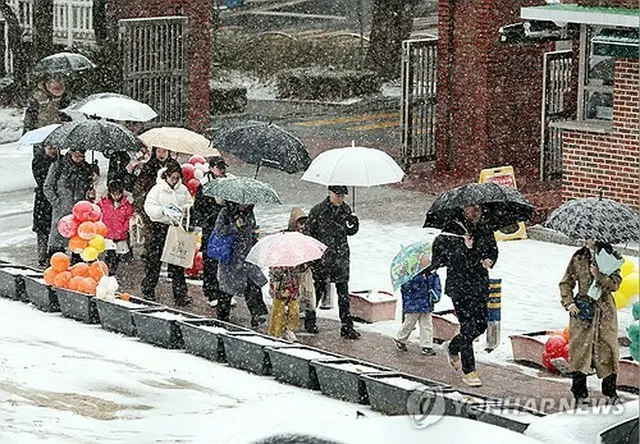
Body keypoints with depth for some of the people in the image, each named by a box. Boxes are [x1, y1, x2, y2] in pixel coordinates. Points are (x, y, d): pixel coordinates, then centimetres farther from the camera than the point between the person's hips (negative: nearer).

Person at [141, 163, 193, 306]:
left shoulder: (183, 189, 8)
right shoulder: (157, 189, -4)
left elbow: (190, 204, 19)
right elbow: (148, 207, -11)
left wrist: (185, 208, -4)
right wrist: (163, 211, -25)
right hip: (159, 227, -3)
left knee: (177, 264, 4)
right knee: (154, 261, 3)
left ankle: (181, 294, 6)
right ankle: (148, 292, 14)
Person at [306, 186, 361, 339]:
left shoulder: (345, 210, 5)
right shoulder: (318, 211, -8)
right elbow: (308, 232, -4)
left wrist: (354, 225, -7)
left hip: (341, 257, 3)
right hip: (322, 257, -3)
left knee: (343, 293, -1)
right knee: (318, 289, 10)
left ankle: (347, 327, 0)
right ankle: (310, 320, 29)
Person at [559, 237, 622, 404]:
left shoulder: (610, 257, -1)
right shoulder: (578, 258, 4)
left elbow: (615, 283, -7)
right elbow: (566, 282, 8)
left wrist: (599, 276, -22)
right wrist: (568, 302, -5)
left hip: (604, 308, -1)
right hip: (582, 308, 1)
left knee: (607, 346, 3)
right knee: (580, 346, -3)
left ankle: (610, 390, 15)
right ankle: (579, 392, 2)